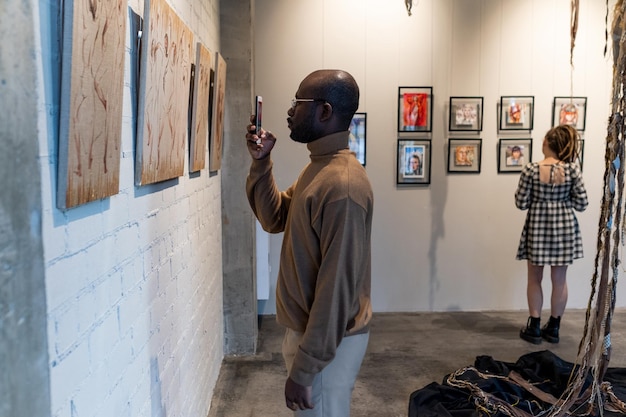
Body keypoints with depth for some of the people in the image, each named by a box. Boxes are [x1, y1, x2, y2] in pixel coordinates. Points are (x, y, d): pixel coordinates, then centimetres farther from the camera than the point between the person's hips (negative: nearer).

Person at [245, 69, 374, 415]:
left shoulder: (341, 183, -26)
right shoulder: (319, 167, 7)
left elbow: (338, 286, -27)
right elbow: (275, 219, 16)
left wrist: (303, 370, -22)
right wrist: (260, 163, 2)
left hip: (326, 342, -9)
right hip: (306, 329, 9)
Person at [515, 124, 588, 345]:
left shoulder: (531, 170, -13)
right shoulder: (572, 169, -9)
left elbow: (521, 203, -8)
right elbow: (582, 203, -5)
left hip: (537, 228, -2)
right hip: (564, 228, 2)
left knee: (534, 279, 12)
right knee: (559, 280, 13)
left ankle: (534, 328, 17)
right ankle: (553, 328, 23)